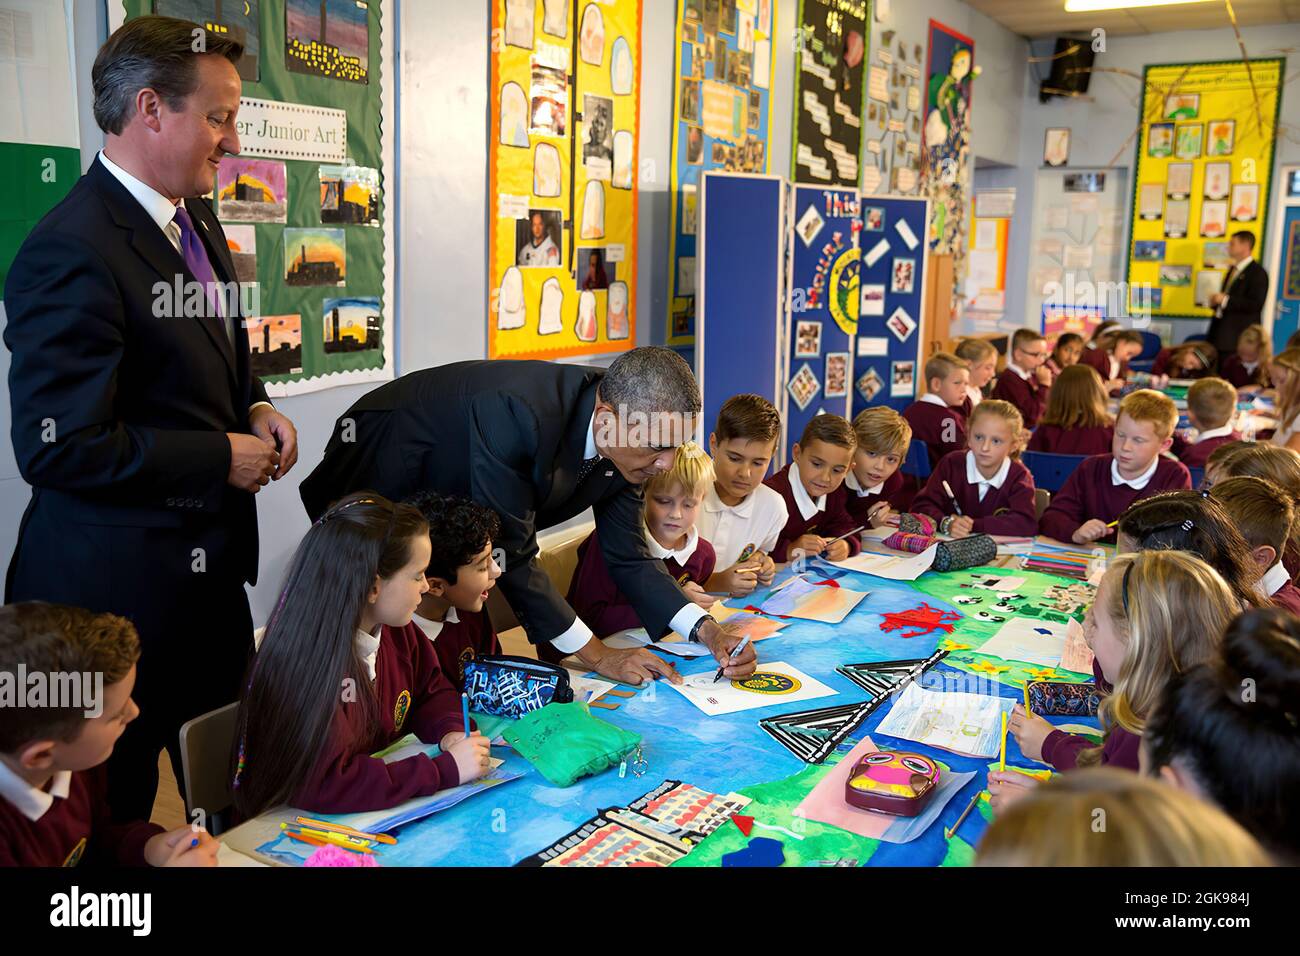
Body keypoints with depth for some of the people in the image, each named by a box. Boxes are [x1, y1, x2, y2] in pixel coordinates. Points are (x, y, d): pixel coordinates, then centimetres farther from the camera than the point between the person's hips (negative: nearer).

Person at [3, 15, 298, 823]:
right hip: (118, 583, -8)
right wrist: (222, 457, -17)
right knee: (115, 813, 12)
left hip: (211, 565, 9)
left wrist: (255, 409, 1)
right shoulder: (72, 253, -22)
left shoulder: (197, 223, 8)